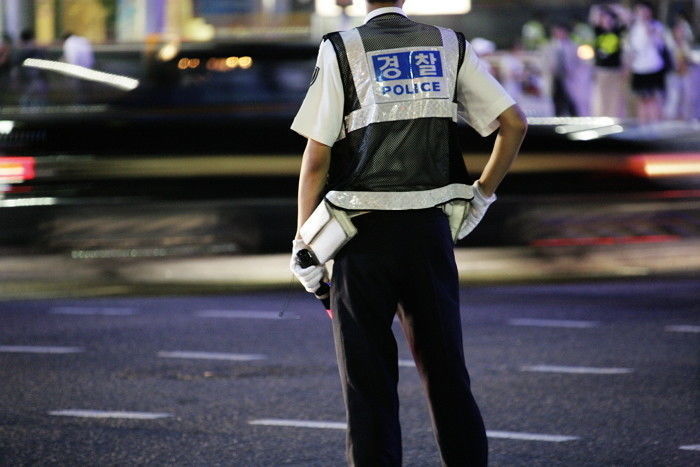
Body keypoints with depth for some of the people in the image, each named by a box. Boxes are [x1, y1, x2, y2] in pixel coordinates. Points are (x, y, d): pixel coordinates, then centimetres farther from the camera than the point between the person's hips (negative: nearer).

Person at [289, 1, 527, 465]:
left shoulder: (341, 51, -3)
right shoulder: (450, 46, 6)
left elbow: (316, 159, -6)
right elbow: (514, 123, 4)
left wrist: (304, 244, 1)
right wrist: (482, 194, 15)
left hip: (366, 235, -3)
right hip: (431, 231, 3)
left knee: (369, 384, 3)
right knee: (448, 375, 12)